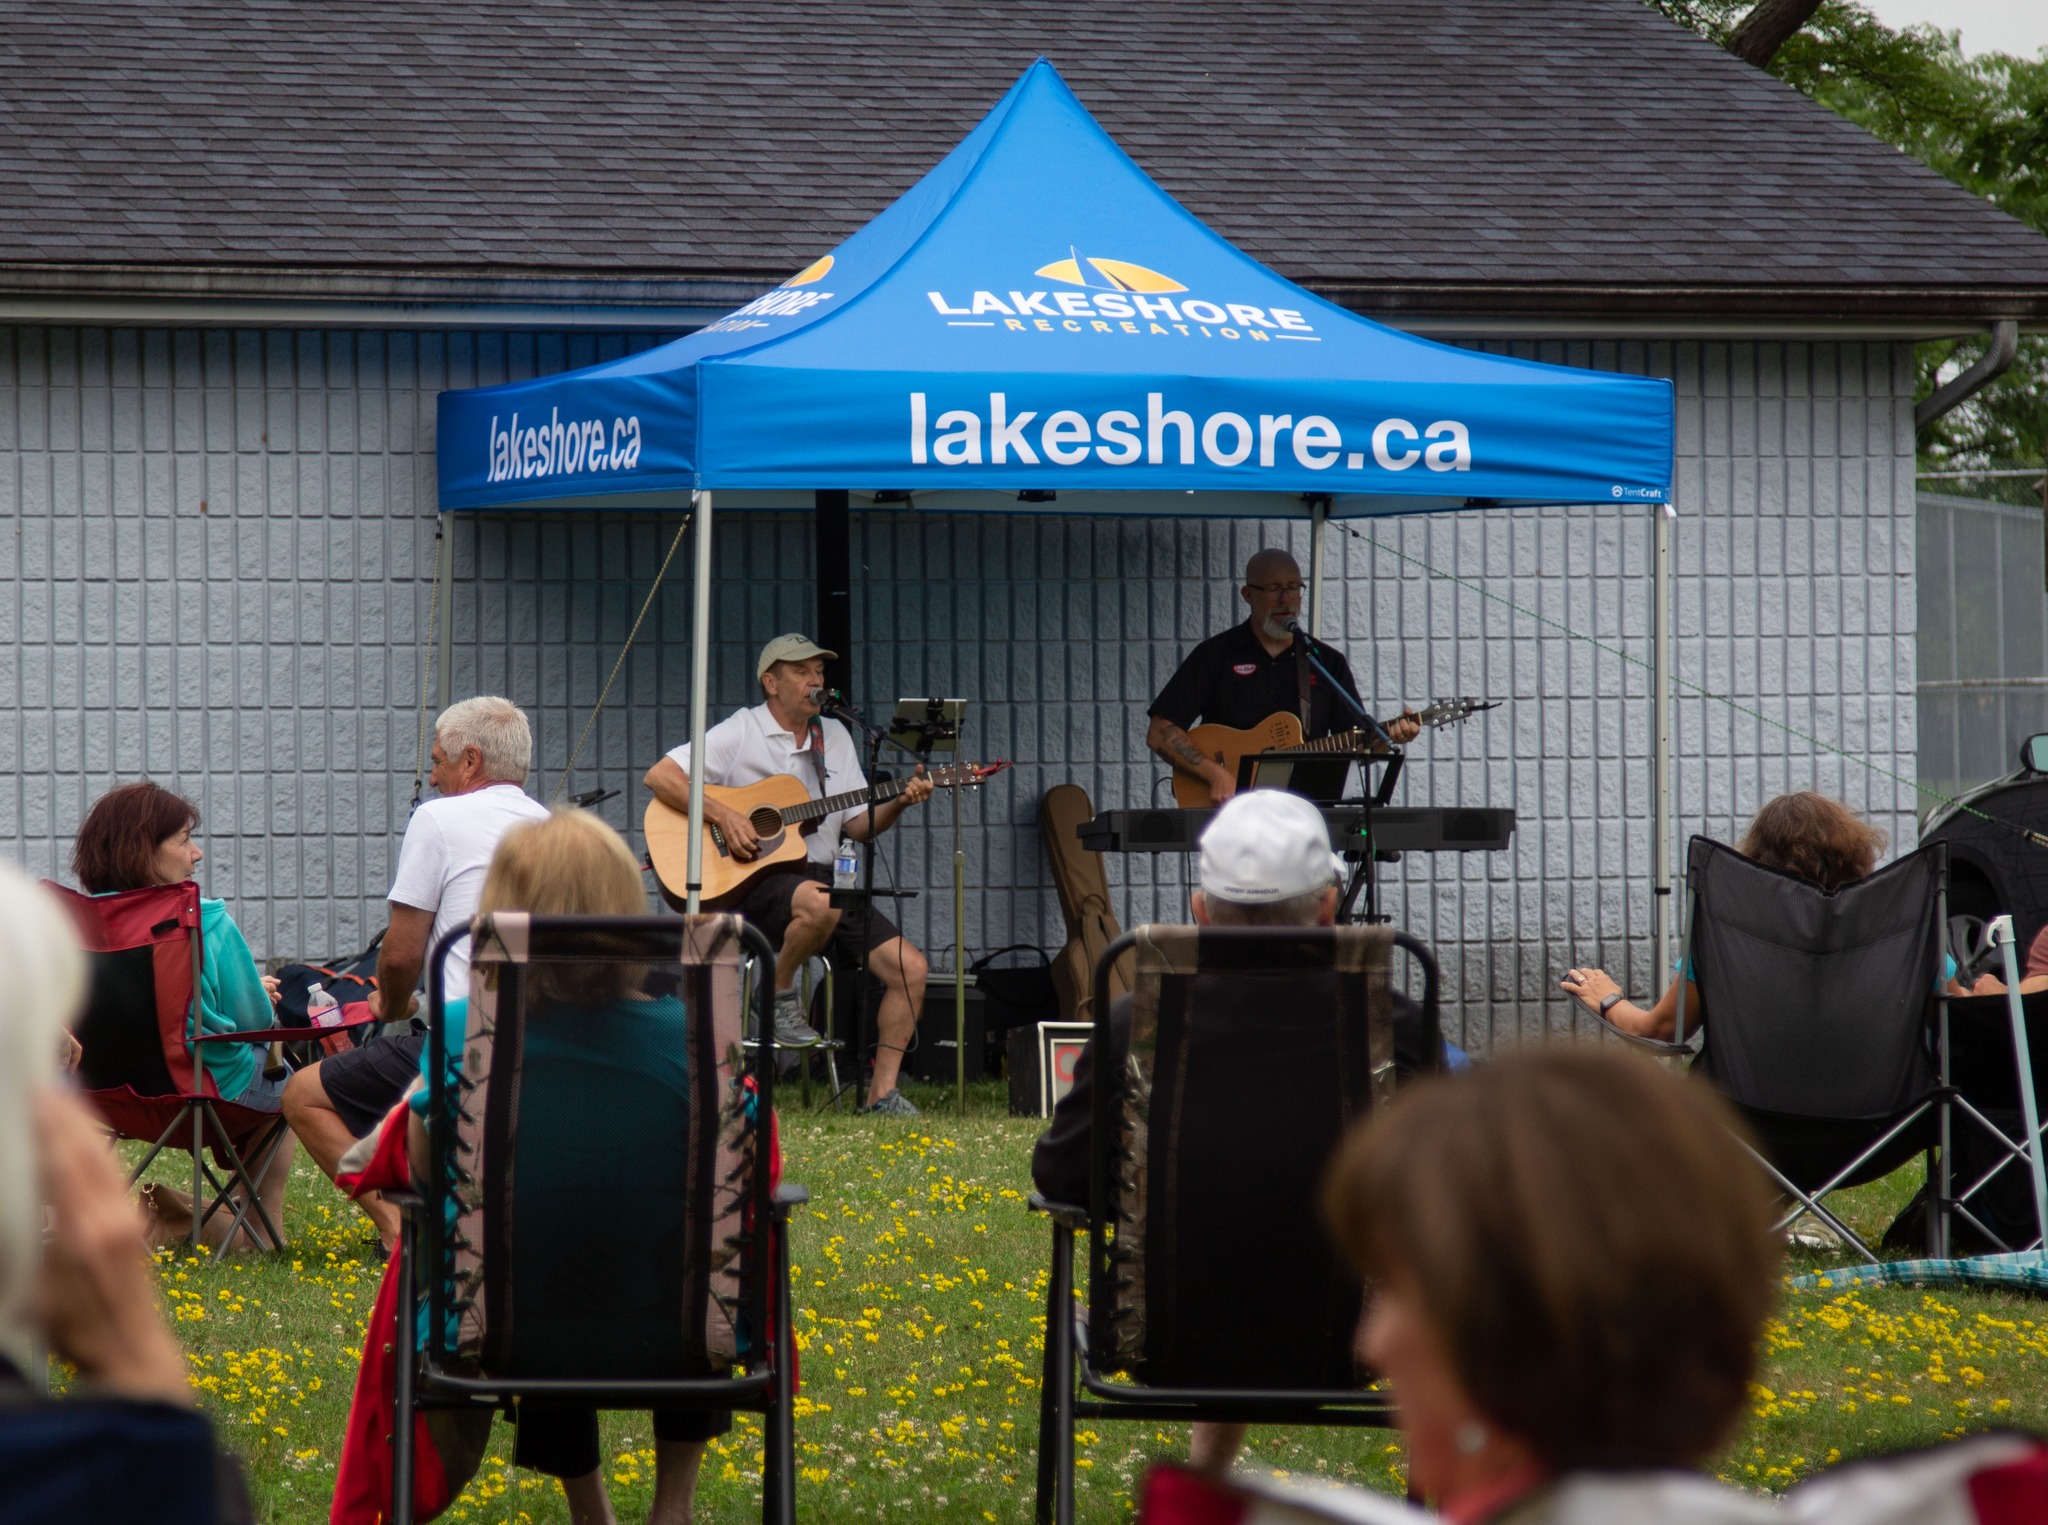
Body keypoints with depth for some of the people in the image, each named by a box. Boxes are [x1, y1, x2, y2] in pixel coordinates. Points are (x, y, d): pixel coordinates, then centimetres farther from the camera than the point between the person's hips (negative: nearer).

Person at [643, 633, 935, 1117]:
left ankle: (882, 1091, -3)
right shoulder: (740, 733, -1)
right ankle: (778, 999, -13)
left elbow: (858, 825, 14)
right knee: (820, 904, -41)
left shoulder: (834, 737, 16)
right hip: (753, 881, -6)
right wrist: (724, 816, -19)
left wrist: (898, 804, -6)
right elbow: (659, 776, -10)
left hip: (823, 875, 6)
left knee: (909, 967, -10)